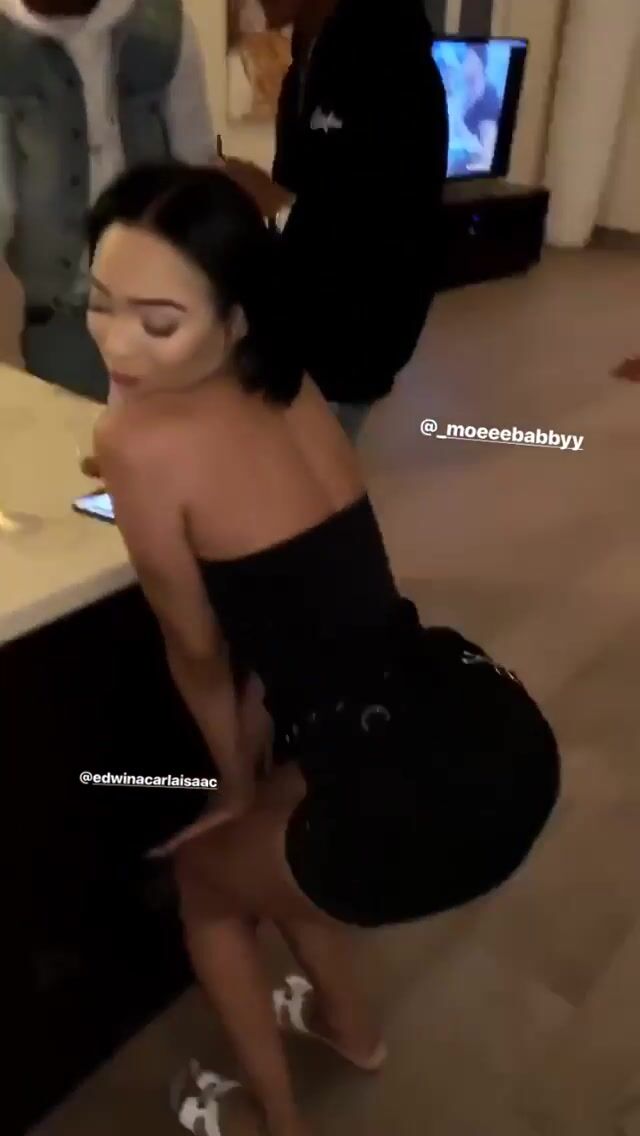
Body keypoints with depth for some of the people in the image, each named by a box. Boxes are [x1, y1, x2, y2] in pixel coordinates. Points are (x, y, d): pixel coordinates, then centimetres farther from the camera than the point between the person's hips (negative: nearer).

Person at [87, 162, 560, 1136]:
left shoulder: (141, 438, -15)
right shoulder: (292, 389, 8)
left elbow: (198, 652, -2)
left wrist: (237, 784, 16)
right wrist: (254, 765, 20)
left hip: (417, 802, -7)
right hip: (503, 737, 8)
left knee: (202, 869, 24)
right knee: (266, 834, 34)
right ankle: (348, 1024, 58)